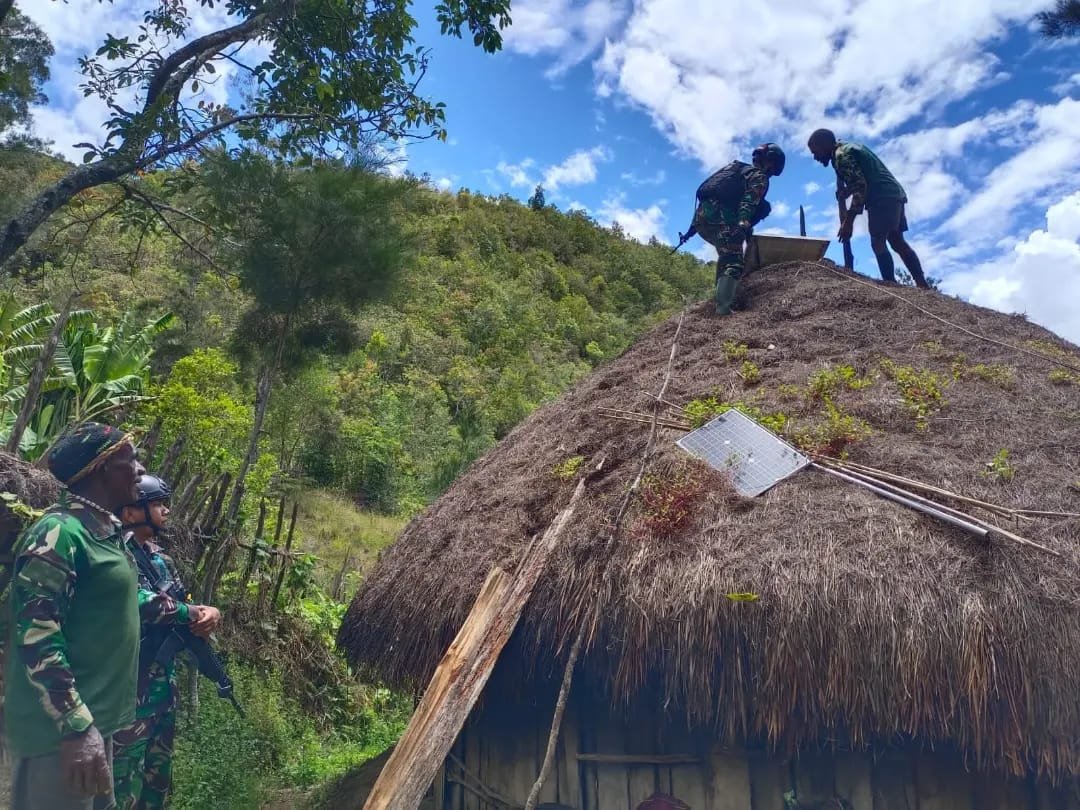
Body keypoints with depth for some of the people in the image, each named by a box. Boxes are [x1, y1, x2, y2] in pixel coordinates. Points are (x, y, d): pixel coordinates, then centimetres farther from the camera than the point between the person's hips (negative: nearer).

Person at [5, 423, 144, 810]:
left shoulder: (106, 533, 11)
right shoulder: (59, 532, -17)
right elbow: (36, 635, -23)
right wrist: (76, 726, -25)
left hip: (95, 717, 9)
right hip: (60, 729, -9)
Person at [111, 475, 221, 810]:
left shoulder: (160, 557, 13)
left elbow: (181, 603, 15)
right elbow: (142, 603, -28)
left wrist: (207, 614, -9)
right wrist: (192, 612, -13)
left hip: (164, 681, 9)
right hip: (131, 686, -9)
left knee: (158, 772, 18)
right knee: (124, 778, -1)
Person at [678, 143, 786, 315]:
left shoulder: (736, 168, 35)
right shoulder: (759, 177, 11)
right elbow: (749, 202, -11)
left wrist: (693, 227, 30)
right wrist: (743, 225, -26)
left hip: (701, 216, 8)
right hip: (720, 219, -8)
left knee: (726, 254, 27)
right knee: (734, 263, -12)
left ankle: (722, 296, 23)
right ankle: (723, 306, -29)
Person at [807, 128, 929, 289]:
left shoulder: (841, 155, -9)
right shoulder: (849, 147, 23)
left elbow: (860, 186, -19)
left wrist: (848, 221, -20)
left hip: (883, 197, -10)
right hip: (894, 194, 10)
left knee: (878, 242, -11)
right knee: (898, 241, 10)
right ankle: (923, 284, 8)